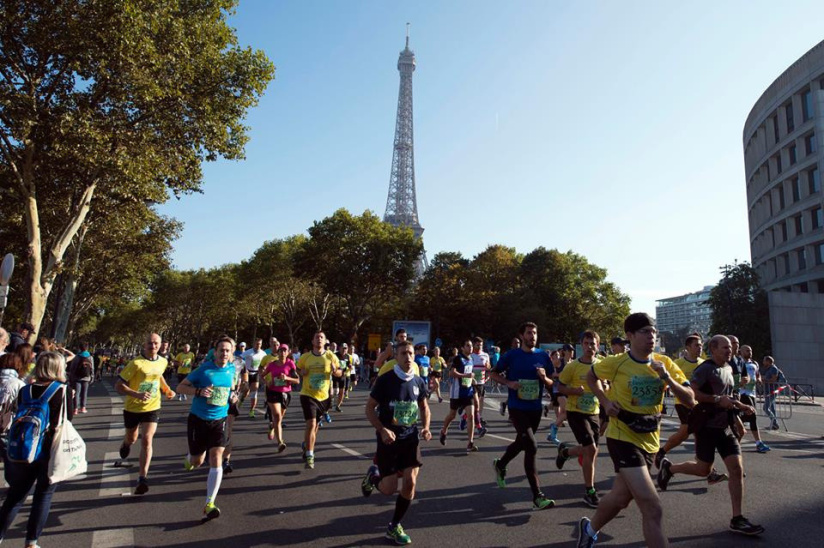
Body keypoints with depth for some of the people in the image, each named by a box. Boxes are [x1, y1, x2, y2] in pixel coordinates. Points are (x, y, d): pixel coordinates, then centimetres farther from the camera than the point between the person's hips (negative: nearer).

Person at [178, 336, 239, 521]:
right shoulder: (204, 369, -12)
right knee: (197, 461, 13)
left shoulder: (232, 369, 0)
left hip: (219, 420, 2)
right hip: (198, 420, -2)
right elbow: (181, 387, -7)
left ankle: (209, 505, -9)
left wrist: (233, 394, -2)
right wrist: (199, 391, -24)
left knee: (216, 459, -14)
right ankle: (189, 458, 52)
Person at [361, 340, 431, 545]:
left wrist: (425, 428, -4)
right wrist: (382, 430, -23)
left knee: (410, 483, -3)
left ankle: (394, 527, 18)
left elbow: (424, 407, 13)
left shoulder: (418, 382, -1)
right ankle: (373, 475, 35)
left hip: (410, 439, 4)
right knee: (389, 489, 0)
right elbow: (369, 408, -10)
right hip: (389, 439, -4)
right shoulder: (385, 380, -15)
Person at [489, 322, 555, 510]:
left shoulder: (543, 357, 4)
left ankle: (500, 465, 50)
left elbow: (551, 385, 10)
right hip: (517, 408, -5)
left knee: (522, 442, 21)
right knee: (531, 446, -16)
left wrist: (544, 378, -13)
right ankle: (537, 496, -9)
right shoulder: (511, 355, -6)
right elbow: (493, 374, 3)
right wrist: (508, 383, -15)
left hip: (535, 408, 5)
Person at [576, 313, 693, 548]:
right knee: (653, 508, -14)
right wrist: (605, 402, -7)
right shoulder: (616, 363, -13)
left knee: (621, 496, 21)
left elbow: (689, 399, -5)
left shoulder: (665, 363, -3)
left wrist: (668, 379, -21)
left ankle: (590, 529, 47)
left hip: (649, 440, 5)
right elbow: (591, 377, 6)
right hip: (624, 438, -5)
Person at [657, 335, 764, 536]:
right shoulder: (705, 369, -15)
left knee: (737, 469, 0)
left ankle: (737, 519, 7)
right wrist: (717, 400, -26)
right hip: (707, 426, -7)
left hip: (725, 426, 8)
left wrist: (742, 406, 11)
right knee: (703, 470, 1)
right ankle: (669, 467, 27)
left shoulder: (728, 369, 12)